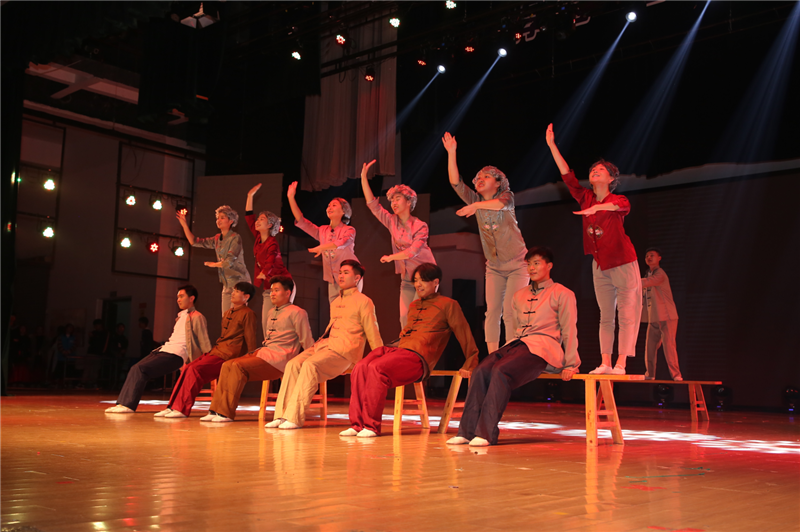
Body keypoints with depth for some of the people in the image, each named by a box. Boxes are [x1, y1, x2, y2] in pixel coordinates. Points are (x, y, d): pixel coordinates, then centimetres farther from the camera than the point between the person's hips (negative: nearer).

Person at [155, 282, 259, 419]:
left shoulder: (247, 314, -5)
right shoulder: (228, 313, 23)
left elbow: (251, 340, -8)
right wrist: (212, 349, 20)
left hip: (228, 355, -9)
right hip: (216, 351, 9)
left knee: (195, 369, -23)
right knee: (188, 368, -8)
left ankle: (182, 409, -19)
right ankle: (173, 407, -6)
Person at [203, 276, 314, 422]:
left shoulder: (297, 313, -2)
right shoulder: (271, 312, 23)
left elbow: (307, 341, -4)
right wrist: (257, 352, 17)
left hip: (278, 358, -8)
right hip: (264, 352, 8)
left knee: (238, 366, -25)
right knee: (227, 365, -9)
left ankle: (226, 413, -22)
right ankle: (216, 410, -10)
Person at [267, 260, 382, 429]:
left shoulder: (363, 301, 4)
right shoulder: (335, 303, 26)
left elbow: (372, 333, 3)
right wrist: (319, 344, 16)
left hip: (344, 351, -7)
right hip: (323, 345, 7)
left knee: (310, 365, -32)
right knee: (293, 364, -19)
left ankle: (294, 418, -32)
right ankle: (282, 415, -22)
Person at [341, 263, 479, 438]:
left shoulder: (448, 305, 8)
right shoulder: (413, 306, 29)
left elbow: (464, 334, 10)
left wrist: (470, 365, 10)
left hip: (417, 356, -7)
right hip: (395, 348, 7)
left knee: (376, 368, -33)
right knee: (360, 368, -23)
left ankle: (371, 425, -26)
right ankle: (357, 424, -22)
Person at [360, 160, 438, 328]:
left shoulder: (420, 226, -10)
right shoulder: (392, 222, 4)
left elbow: (414, 250, -20)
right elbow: (373, 204, 2)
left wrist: (391, 257, -12)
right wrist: (364, 177, -3)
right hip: (407, 279, 5)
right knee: (404, 318, -1)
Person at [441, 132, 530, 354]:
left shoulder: (507, 196, -6)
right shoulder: (476, 200, 4)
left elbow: (501, 204, -31)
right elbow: (455, 182, -8)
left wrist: (476, 206, -44)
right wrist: (451, 153, -16)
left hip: (517, 265, -4)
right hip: (494, 267, 4)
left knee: (510, 312, -11)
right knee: (492, 312, -2)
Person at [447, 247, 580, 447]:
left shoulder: (562, 294, 9)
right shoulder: (520, 295, 26)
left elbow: (569, 331, 3)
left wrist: (570, 364, -3)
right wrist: (506, 351, 14)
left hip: (542, 348, -6)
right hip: (517, 344, 6)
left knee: (501, 372, -33)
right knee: (480, 371, -24)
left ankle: (486, 433, -34)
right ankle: (467, 431, -26)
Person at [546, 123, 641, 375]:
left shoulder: (619, 200, -6)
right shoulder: (586, 198, 5)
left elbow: (621, 205, -31)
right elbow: (567, 175, -1)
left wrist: (597, 208, -48)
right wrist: (552, 145, -6)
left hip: (623, 264, -5)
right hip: (600, 266, 5)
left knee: (627, 315, -5)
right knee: (605, 316, 6)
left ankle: (620, 365, -7)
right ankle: (605, 364, 6)